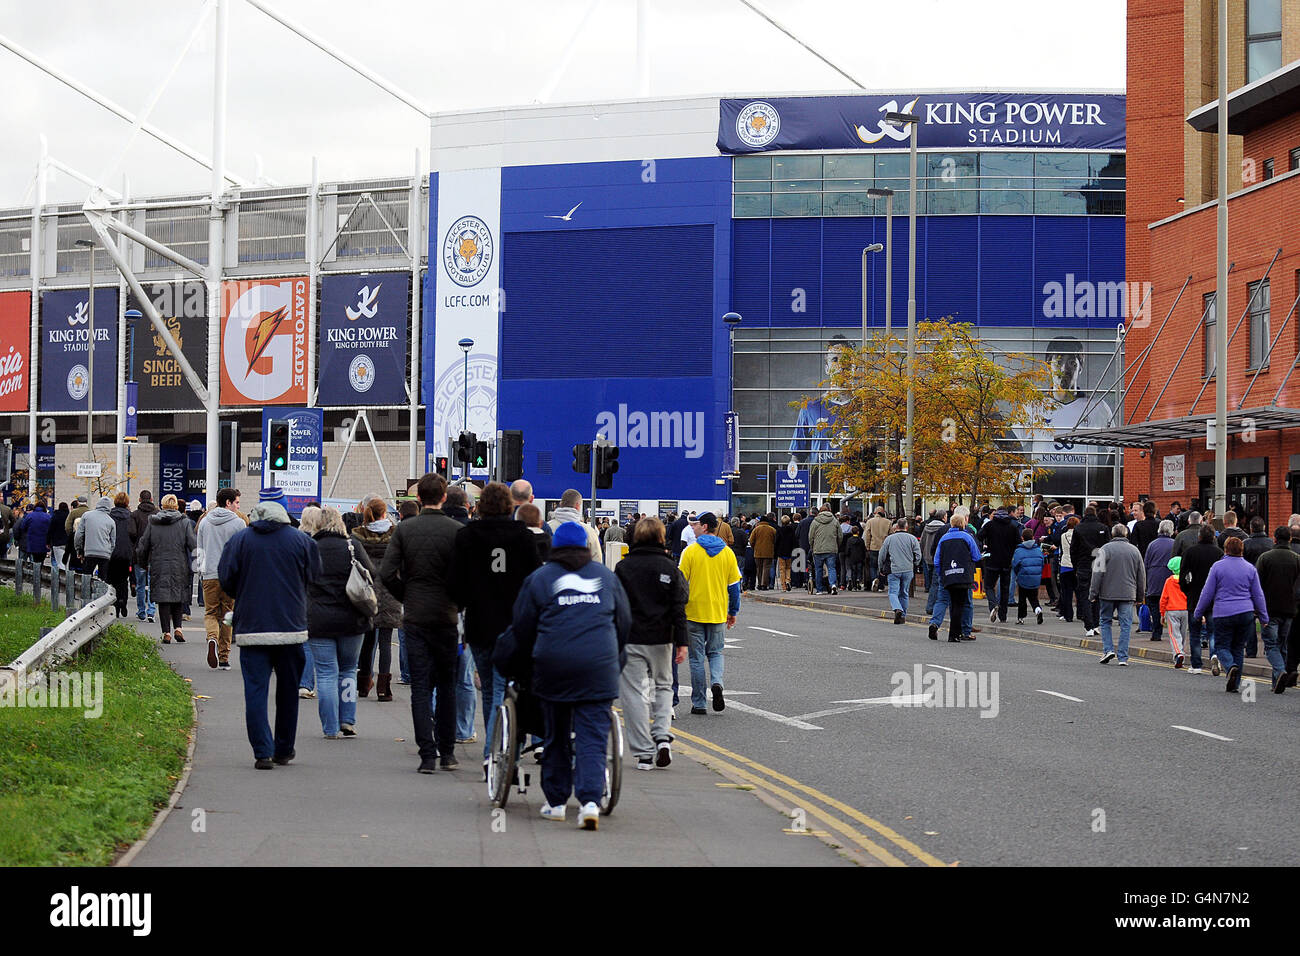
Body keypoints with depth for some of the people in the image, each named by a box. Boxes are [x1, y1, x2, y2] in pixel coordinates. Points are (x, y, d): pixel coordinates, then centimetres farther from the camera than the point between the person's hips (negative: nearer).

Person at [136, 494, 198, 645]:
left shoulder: (152, 523, 2)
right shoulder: (184, 522, -2)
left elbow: (142, 547, 6)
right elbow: (194, 545, -9)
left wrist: (142, 562, 22)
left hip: (159, 567, 0)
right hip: (179, 568, 0)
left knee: (163, 600, 3)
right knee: (178, 598, 14)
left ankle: (166, 633, -3)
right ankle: (177, 628, 1)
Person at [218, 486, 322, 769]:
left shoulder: (239, 540, -1)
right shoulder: (302, 541, -1)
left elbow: (226, 580, 0)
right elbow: (315, 578, 4)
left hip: (251, 628, -1)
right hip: (291, 628, 1)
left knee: (255, 690, 0)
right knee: (288, 690, 14)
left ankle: (263, 752, -9)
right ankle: (284, 750, 22)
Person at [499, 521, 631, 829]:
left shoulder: (539, 578, 8)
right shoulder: (607, 577, 15)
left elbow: (522, 629, 10)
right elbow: (625, 625, 21)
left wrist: (503, 657, 26)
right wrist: (615, 660, 35)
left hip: (553, 666, -1)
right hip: (599, 667, 1)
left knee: (557, 737, 12)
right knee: (592, 737, -2)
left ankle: (556, 802, 18)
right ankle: (590, 800, -17)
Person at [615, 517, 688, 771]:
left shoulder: (623, 567, -1)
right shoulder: (669, 568, 0)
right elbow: (678, 608, -2)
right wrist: (681, 642, 1)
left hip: (630, 639, -1)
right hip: (661, 640, 1)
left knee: (634, 693, 2)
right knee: (663, 686, 19)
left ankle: (644, 753, -1)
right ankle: (663, 736, -2)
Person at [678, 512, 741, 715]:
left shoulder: (690, 551, -8)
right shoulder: (727, 553, 2)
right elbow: (734, 585, 6)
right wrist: (733, 612, 16)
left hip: (694, 612, -3)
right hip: (718, 612, 3)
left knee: (697, 658, 6)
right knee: (715, 653, 18)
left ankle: (699, 703, 8)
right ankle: (716, 682, -10)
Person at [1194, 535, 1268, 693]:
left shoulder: (1217, 567, -3)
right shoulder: (1250, 568, 5)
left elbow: (1207, 593, -1)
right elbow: (1258, 595, 9)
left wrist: (1199, 612, 10)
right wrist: (1264, 618, 16)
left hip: (1223, 614, -3)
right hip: (1246, 613, 3)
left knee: (1222, 646, 4)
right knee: (1238, 648, 11)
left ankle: (1231, 666, -26)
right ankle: (1234, 684, 10)